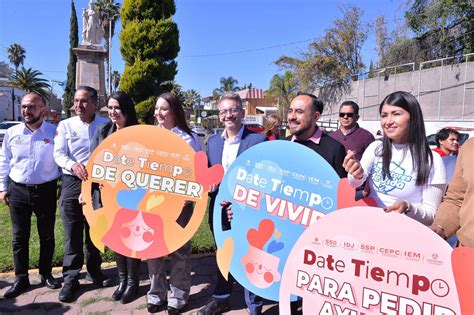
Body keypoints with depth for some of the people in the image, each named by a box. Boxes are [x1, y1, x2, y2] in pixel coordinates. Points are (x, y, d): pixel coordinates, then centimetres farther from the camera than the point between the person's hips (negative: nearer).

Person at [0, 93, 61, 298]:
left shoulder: (55, 132, -6)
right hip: (17, 190, 2)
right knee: (19, 236, 9)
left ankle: (46, 274, 26)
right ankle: (21, 279, 22)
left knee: (47, 235, 10)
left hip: (45, 190, -2)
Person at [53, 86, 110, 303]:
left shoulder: (105, 125, 4)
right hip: (72, 183, 0)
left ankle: (94, 271, 29)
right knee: (73, 234, 3)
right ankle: (70, 279, 15)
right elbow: (58, 154, -4)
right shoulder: (65, 125, 4)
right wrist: (73, 165, -24)